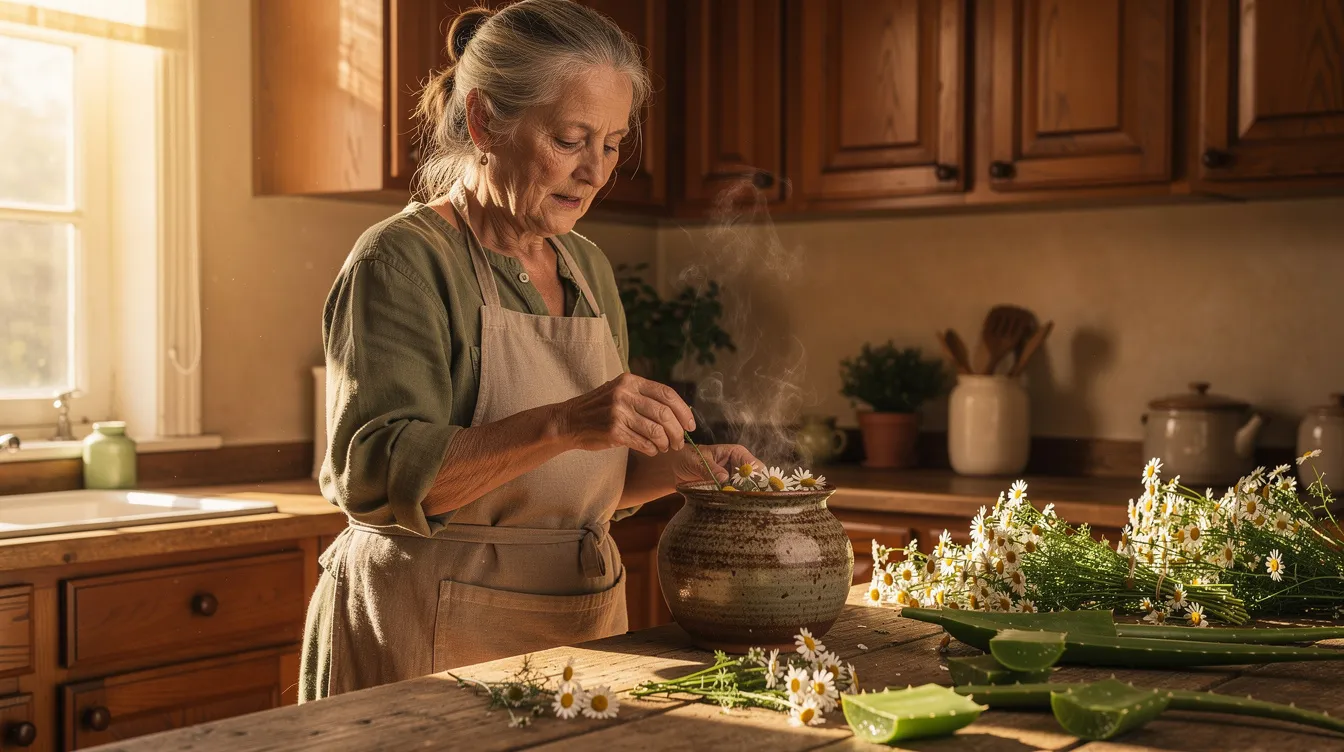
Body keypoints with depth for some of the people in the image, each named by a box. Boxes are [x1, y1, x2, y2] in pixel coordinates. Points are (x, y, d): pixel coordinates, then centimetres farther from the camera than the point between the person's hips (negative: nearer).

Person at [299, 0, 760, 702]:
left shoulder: (586, 267, 10)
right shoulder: (402, 261, -12)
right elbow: (374, 475, -24)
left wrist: (676, 467, -2)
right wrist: (561, 424, -33)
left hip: (582, 626, 7)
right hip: (435, 643, -7)